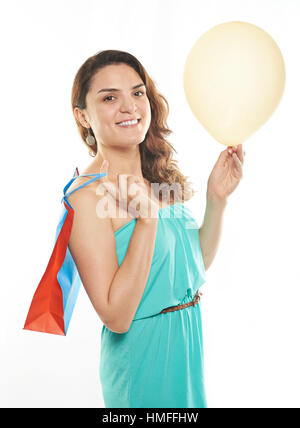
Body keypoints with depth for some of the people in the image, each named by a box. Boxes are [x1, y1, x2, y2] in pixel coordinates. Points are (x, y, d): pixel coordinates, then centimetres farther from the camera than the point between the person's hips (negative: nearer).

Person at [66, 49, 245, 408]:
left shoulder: (160, 178, 0)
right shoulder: (87, 196, -21)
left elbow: (197, 265, 7)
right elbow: (116, 317, -23)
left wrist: (217, 198, -5)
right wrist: (147, 218, -29)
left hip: (189, 344, 7)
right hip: (142, 355, -7)